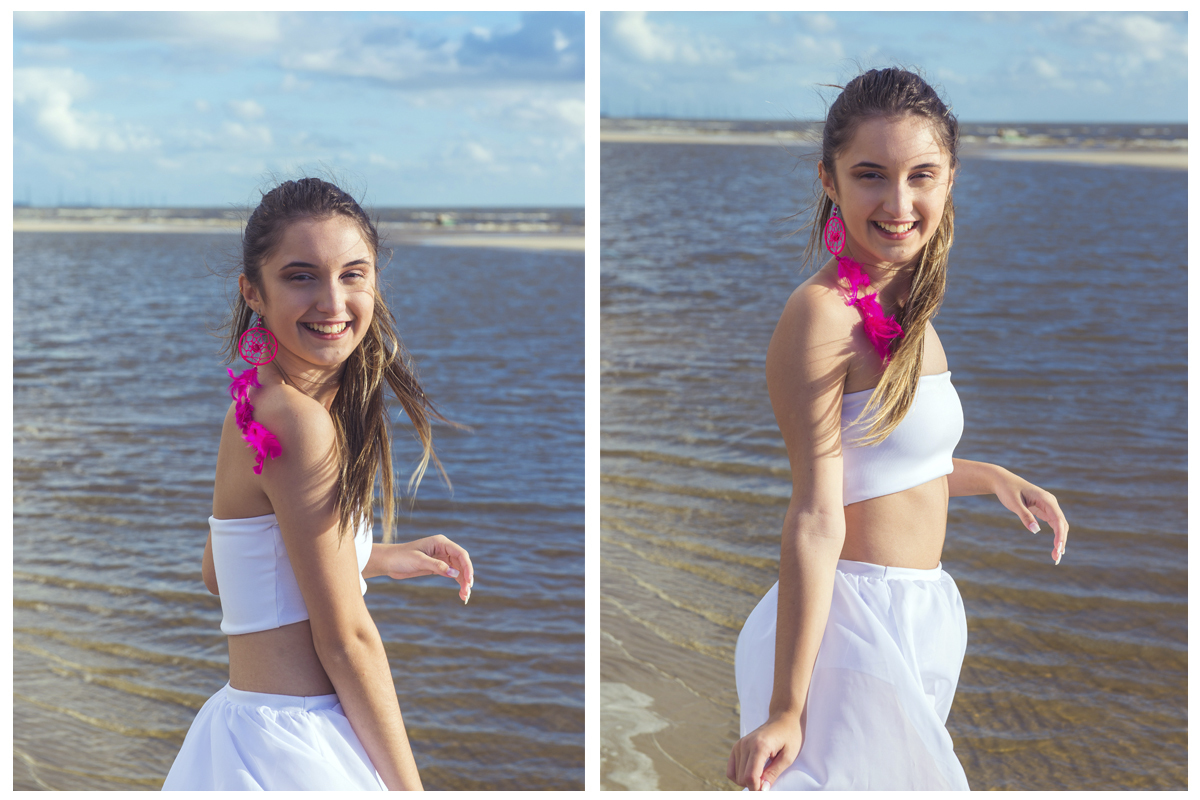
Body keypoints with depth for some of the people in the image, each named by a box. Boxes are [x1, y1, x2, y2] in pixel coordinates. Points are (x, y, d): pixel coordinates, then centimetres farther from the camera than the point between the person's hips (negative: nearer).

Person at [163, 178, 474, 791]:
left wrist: (381, 559, 15)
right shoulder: (301, 422, -21)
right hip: (291, 753, -9)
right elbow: (345, 640, -18)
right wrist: (410, 789, -11)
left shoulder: (256, 403, 6)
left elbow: (222, 573, 19)